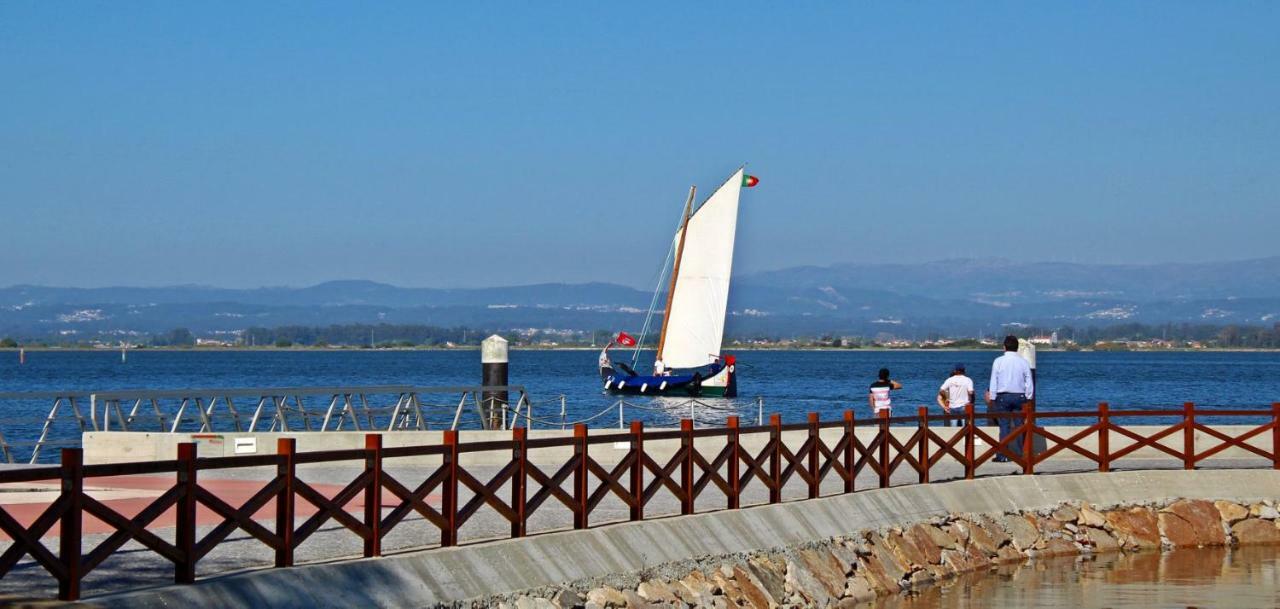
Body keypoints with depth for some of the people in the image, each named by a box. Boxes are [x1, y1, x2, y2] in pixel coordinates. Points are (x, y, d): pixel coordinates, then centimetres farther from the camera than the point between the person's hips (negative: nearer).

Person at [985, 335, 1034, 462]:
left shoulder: (998, 361, -4)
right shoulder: (1024, 362, 1)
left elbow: (994, 381, -2)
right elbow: (1029, 383, 4)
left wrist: (992, 398, 4)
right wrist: (1029, 398, 13)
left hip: (1003, 396, -1)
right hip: (1020, 396, 1)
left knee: (1004, 426, 0)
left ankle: (1003, 455, -4)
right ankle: (1019, 454, 2)